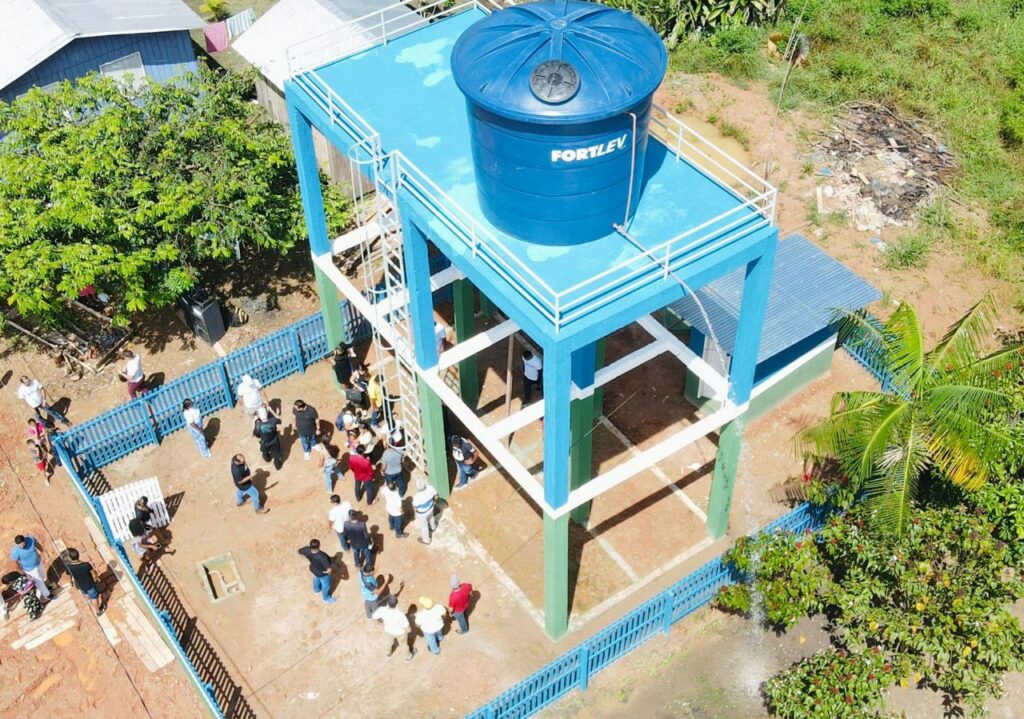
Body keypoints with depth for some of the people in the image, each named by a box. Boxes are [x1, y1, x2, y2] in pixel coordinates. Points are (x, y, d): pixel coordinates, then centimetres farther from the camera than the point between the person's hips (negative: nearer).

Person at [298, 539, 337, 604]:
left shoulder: (307, 550, -29)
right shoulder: (322, 557, -46)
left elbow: (299, 551, -6)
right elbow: (329, 570, -47)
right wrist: (330, 572, -23)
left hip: (313, 570, 5)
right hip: (322, 574, -5)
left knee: (316, 579, 38)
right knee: (326, 585, 26)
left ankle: (316, 590, 69)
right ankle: (327, 598, 55)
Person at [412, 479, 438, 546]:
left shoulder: (417, 497, -42)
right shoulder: (430, 488, -30)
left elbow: (414, 508, -24)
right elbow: (435, 494, -8)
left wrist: (413, 499, -5)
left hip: (422, 513, -4)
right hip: (430, 508, 4)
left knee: (423, 526, 24)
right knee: (430, 517, 37)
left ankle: (426, 540, 51)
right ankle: (432, 527, 70)